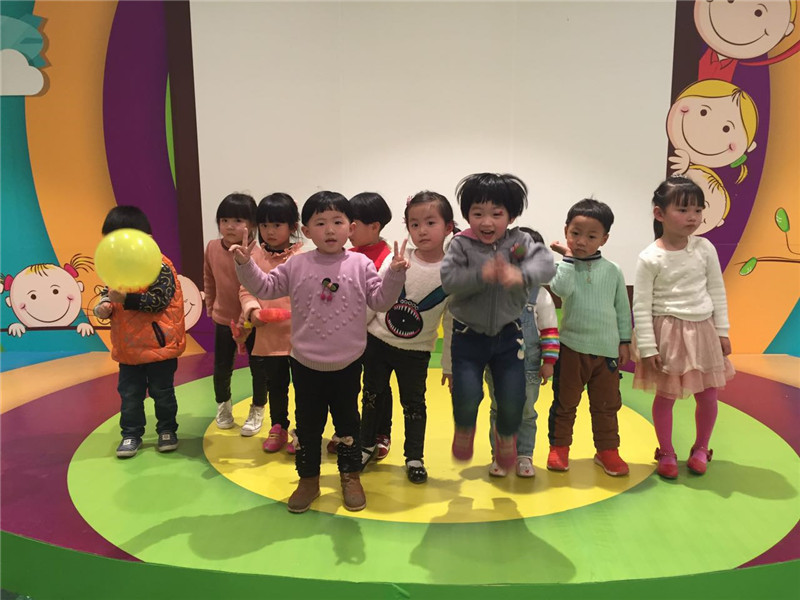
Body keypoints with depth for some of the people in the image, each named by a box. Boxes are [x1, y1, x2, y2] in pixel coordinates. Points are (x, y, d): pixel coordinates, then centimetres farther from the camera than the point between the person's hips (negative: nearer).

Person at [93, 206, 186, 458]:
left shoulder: (160, 266, -17)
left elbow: (159, 300, -26)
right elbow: (108, 292, 14)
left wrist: (126, 298, -31)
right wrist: (105, 305, -8)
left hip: (159, 344, -6)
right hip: (128, 347, 6)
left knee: (162, 392, 11)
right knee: (129, 394, 12)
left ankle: (167, 430, 28)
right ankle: (131, 434, 26)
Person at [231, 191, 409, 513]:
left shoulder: (360, 265, -5)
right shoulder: (296, 265, -2)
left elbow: (380, 300, -7)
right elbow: (264, 287, 1)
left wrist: (395, 273, -20)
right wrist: (245, 264, -12)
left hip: (347, 364, 0)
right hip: (306, 364, 1)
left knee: (348, 420, 15)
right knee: (307, 423, 13)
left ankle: (350, 476, 32)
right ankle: (308, 478, 30)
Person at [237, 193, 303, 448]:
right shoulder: (255, 255, 2)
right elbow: (246, 289, 1)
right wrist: (252, 310, -16)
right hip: (268, 334, 3)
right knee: (275, 385, 18)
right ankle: (278, 428, 37)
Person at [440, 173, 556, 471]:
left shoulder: (519, 241, -7)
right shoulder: (461, 245, -10)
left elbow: (545, 262, -23)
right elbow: (449, 280, -21)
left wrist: (521, 274, -42)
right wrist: (481, 275, -35)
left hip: (508, 335, 2)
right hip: (468, 336, -1)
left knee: (513, 398, 4)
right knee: (467, 395, -9)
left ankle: (506, 434, 38)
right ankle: (464, 428, 28)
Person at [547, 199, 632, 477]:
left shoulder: (612, 270, 1)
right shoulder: (564, 266, -5)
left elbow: (622, 307, 9)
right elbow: (561, 289, -28)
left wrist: (624, 341, 8)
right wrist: (569, 257, -19)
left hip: (607, 350, 2)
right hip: (572, 348, -2)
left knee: (606, 404, 12)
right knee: (565, 402, 10)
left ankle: (607, 450, 27)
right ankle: (559, 447, 25)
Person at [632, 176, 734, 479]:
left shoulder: (705, 249, -2)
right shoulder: (650, 258, -13)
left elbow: (717, 292, 6)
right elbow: (641, 306, -12)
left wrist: (722, 331, 5)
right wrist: (647, 347, -13)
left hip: (703, 330, 4)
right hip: (668, 332, -4)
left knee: (708, 394, 11)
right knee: (666, 396, 7)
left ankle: (701, 448, 34)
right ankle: (666, 453, 26)